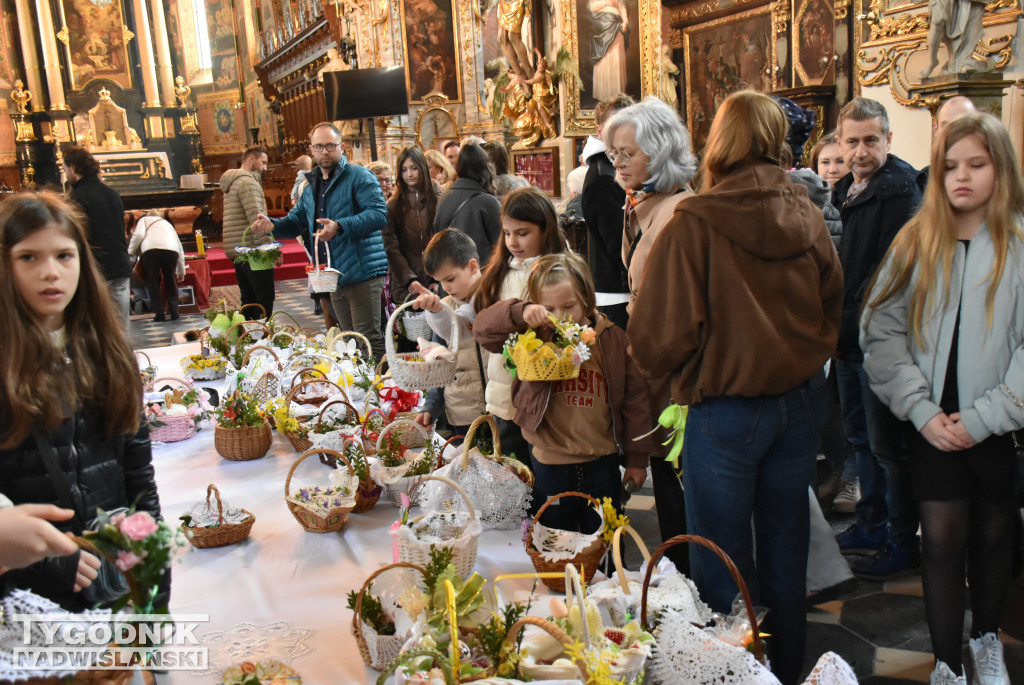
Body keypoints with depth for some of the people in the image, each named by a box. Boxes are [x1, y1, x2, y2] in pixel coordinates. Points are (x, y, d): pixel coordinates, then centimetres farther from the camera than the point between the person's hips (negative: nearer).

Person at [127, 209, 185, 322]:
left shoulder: (144, 219, 30)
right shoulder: (167, 223, 39)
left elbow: (139, 235, 6)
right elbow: (180, 248, 34)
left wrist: (130, 252, 16)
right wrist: (181, 272, 38)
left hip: (151, 248, -3)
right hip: (171, 249, 3)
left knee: (153, 281, 8)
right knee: (170, 280, 18)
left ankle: (159, 314, 3)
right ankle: (174, 312, 14)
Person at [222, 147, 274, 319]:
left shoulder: (232, 182, 22)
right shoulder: (248, 182, -10)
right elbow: (257, 218, -20)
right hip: (253, 251, -10)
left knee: (248, 300, 12)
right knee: (265, 299, -8)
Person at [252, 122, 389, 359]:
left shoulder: (359, 176, -8)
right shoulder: (311, 185, 18)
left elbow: (379, 214, -21)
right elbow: (296, 222, 26)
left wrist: (340, 226, -32)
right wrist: (273, 224, 3)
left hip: (362, 273, -8)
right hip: (334, 276, 8)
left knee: (369, 339, -9)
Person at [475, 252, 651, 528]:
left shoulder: (613, 339, -4)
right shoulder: (534, 337, -4)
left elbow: (635, 397, 1)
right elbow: (483, 327, -8)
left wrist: (637, 458, 3)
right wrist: (520, 313, -25)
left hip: (602, 462, 0)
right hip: (550, 464, 0)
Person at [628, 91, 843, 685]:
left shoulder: (695, 224, -17)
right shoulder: (808, 216, -1)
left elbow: (660, 336, -17)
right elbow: (832, 306, 12)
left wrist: (658, 364, 4)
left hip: (726, 407, -5)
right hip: (801, 399, 6)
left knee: (723, 563, 9)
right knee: (786, 549, 20)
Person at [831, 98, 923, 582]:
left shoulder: (899, 189, -15)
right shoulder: (848, 189, 13)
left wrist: (846, 326, -16)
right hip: (849, 338, 9)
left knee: (886, 443, 0)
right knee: (861, 436, 18)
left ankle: (902, 544, 14)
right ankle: (872, 523, 33)